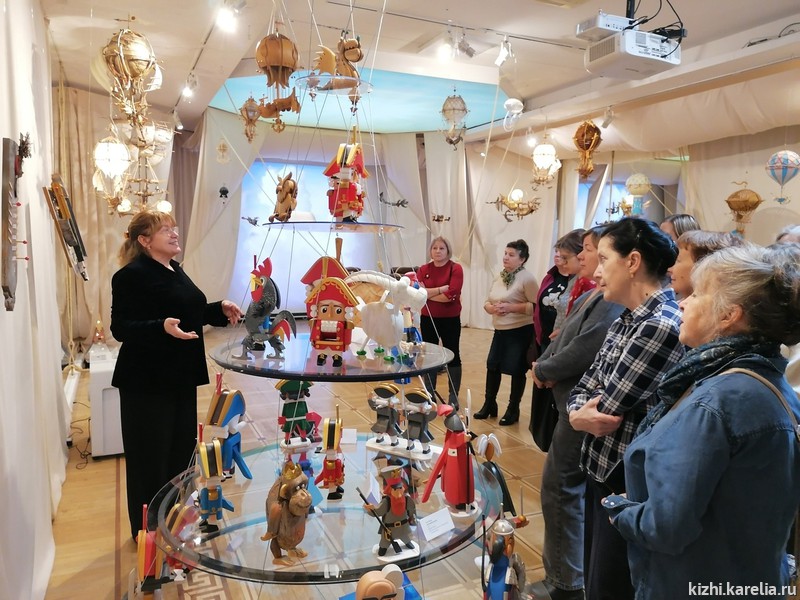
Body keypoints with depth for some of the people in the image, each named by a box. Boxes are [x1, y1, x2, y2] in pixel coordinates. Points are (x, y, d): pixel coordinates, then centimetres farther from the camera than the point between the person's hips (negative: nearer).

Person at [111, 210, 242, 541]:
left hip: (181, 377, 9)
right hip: (147, 381, -9)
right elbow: (121, 328, -21)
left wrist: (220, 309, 7)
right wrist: (163, 328, -36)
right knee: (150, 456, 3)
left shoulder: (174, 270, 12)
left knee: (182, 449, 17)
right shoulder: (131, 275, -16)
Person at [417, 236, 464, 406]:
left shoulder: (456, 269, -8)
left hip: (450, 320, -3)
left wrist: (427, 294, -10)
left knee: (452, 356, 5)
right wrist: (441, 289, -17)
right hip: (428, 319, 3)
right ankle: (429, 393, 25)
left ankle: (453, 396, 17)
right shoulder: (423, 269, 3)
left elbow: (451, 295, -20)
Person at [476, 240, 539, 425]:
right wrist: (492, 308, -10)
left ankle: (513, 410, 20)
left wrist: (511, 307, -23)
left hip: (520, 332, -7)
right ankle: (489, 404, 28)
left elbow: (536, 306, -19)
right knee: (492, 366, 12)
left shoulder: (527, 278, -13)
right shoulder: (500, 277, 9)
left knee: (516, 370, 4)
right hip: (500, 331, 7)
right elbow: (487, 302, 13)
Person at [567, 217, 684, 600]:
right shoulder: (626, 321, 6)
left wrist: (583, 413, -2)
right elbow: (585, 387, 6)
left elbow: (608, 407, -23)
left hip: (629, 484, -8)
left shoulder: (662, 327, -24)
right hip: (602, 470, 9)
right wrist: (579, 413, -15)